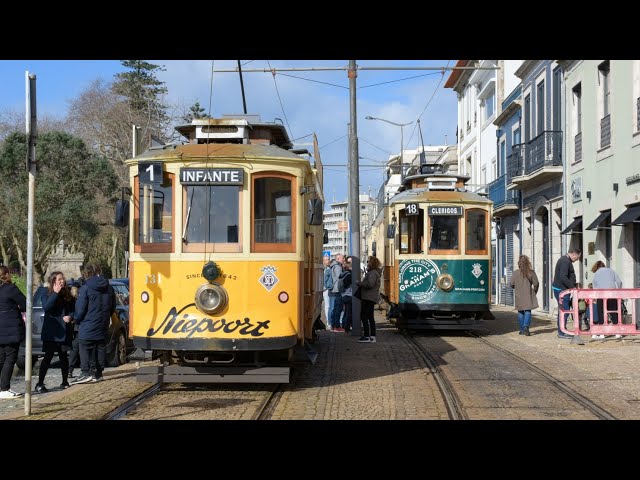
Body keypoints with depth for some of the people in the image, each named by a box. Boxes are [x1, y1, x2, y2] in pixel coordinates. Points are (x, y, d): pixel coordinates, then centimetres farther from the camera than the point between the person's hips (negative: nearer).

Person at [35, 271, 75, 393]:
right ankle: (39, 384, -2)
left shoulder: (68, 296, 8)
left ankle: (65, 382, 20)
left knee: (63, 356, 10)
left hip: (64, 331, 4)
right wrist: (55, 293, -22)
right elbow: (46, 308, -20)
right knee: (48, 356, -6)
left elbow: (73, 310, 12)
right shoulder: (47, 295, -2)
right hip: (51, 332, -4)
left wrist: (70, 316, -9)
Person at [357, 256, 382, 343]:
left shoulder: (373, 273, -15)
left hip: (369, 298, -11)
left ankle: (367, 336, -11)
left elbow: (370, 284, -27)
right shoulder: (371, 272, 19)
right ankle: (372, 336, 17)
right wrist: (360, 283, 10)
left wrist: (359, 283, -16)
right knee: (370, 317, 14)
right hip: (370, 298, 11)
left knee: (364, 316, -10)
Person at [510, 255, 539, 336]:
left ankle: (522, 329, 13)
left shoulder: (516, 273, -7)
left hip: (519, 296, 1)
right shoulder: (531, 272, -7)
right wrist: (534, 292, 13)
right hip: (528, 296, -1)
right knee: (528, 311, 4)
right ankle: (526, 326, -17)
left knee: (520, 312, 11)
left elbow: (512, 284, -3)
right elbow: (536, 284, -5)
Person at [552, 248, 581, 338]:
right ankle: (562, 333, -4)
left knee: (563, 310, 15)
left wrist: (574, 285, 16)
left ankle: (562, 331, 21)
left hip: (563, 289, 11)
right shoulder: (565, 261, -18)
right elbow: (563, 277, -26)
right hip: (561, 289, -11)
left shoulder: (566, 260, 17)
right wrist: (572, 287, -21)